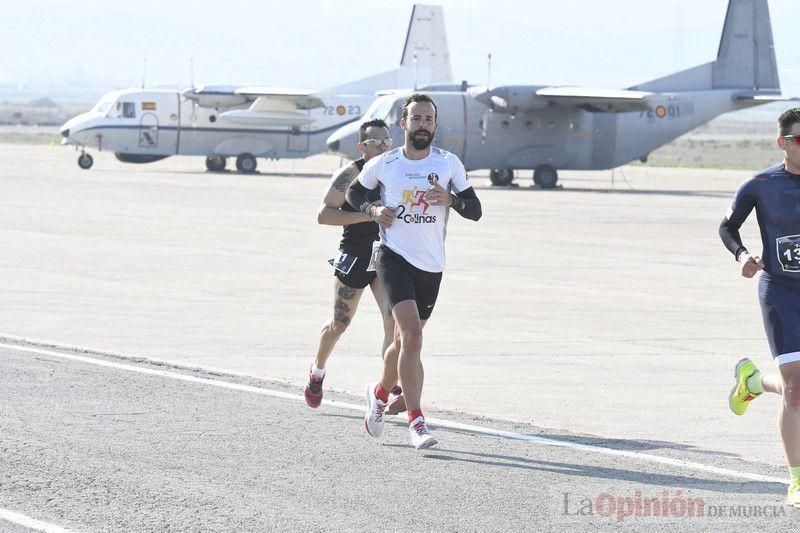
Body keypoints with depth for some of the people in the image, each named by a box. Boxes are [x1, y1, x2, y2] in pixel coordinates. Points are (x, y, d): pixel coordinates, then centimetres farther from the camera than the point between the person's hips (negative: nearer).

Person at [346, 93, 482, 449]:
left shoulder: (449, 164, 3)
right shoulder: (384, 164, 1)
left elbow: (475, 210, 2)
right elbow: (354, 191, 18)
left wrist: (451, 199, -18)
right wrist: (372, 210, -2)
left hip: (430, 266, 3)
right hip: (394, 257, -3)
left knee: (404, 341, 15)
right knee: (412, 336, -20)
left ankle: (380, 393, 44)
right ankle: (416, 421, -20)